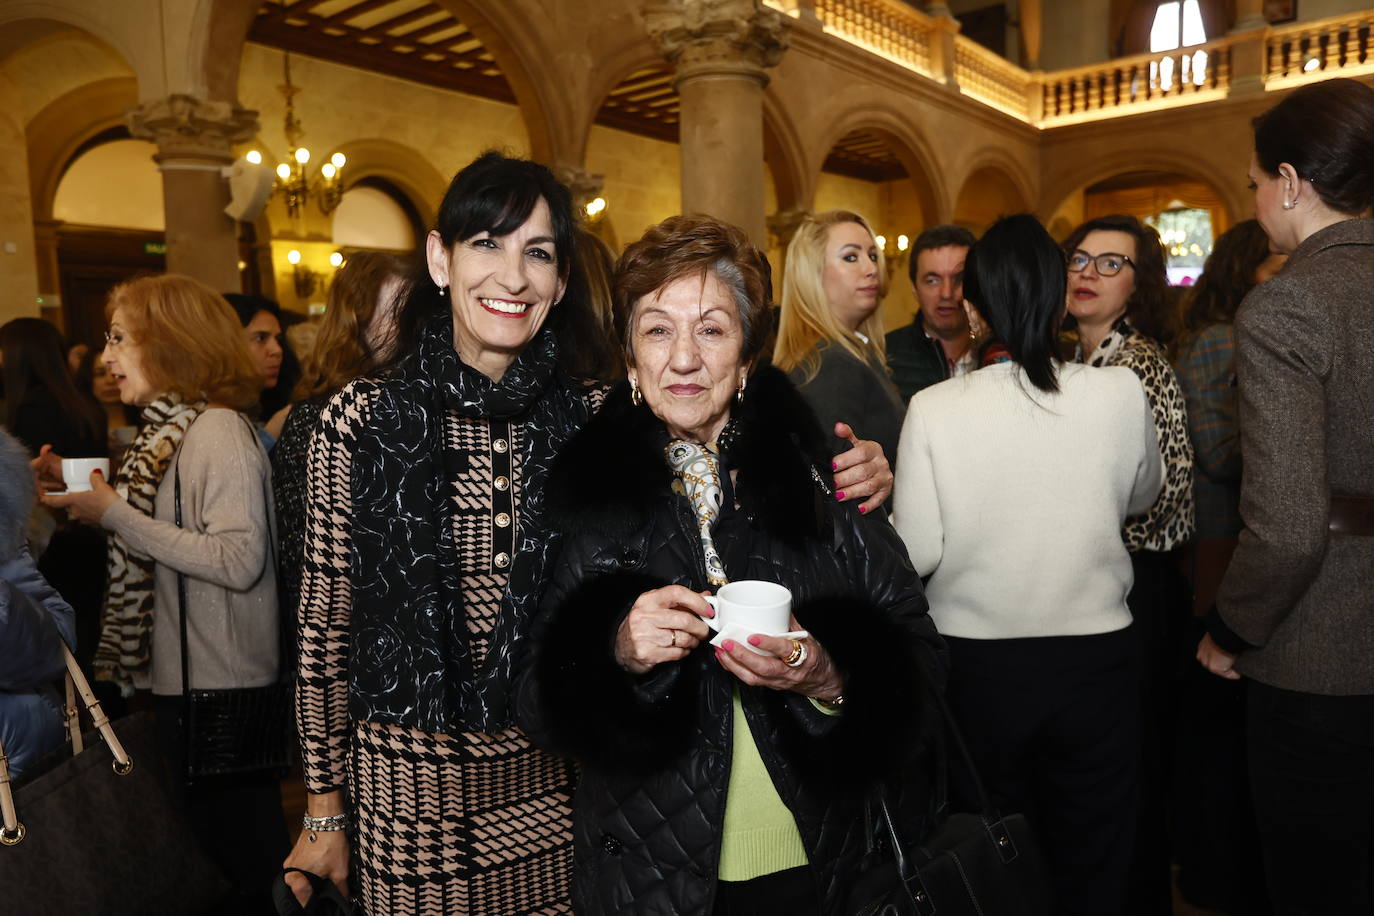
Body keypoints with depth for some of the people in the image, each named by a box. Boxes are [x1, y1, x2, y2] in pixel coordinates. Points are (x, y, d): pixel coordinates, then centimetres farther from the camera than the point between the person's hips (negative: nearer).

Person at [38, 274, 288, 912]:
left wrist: (115, 514, -21)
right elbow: (155, 533, 10)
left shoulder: (216, 430, -17)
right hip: (180, 674, 9)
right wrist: (83, 487, 4)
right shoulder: (168, 429, 11)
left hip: (219, 687, -9)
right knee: (214, 839, 22)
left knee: (242, 850, 7)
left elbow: (239, 561, -26)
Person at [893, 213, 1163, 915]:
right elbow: (1141, 499, 8)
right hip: (1095, 663, 1)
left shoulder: (933, 408, -15)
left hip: (978, 666, -1)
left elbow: (917, 552, -13)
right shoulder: (1122, 394, -10)